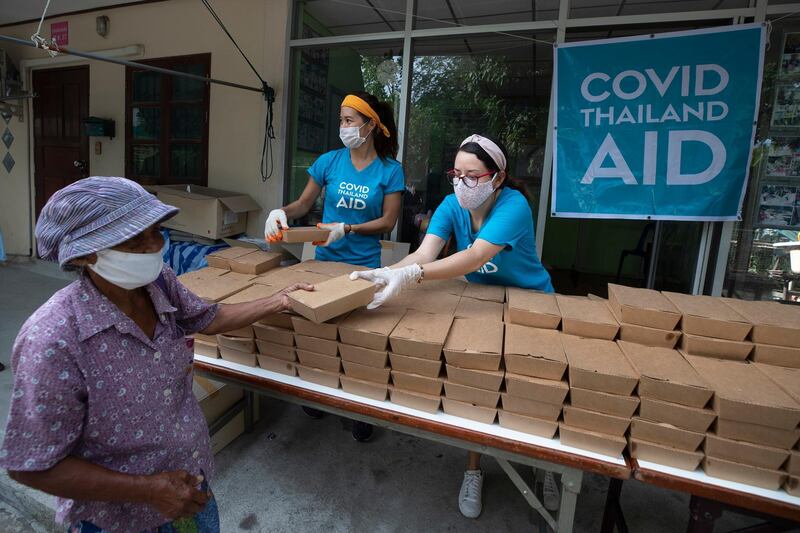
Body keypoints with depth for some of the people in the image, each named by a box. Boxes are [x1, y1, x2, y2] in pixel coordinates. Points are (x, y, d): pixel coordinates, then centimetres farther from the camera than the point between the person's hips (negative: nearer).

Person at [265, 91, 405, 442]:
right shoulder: (329, 161, -1)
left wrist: (346, 229, -19)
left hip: (364, 264, -2)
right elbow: (303, 204, 5)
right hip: (325, 259, 2)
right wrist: (282, 212, -17)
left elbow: (388, 221, -9)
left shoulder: (390, 170, -6)